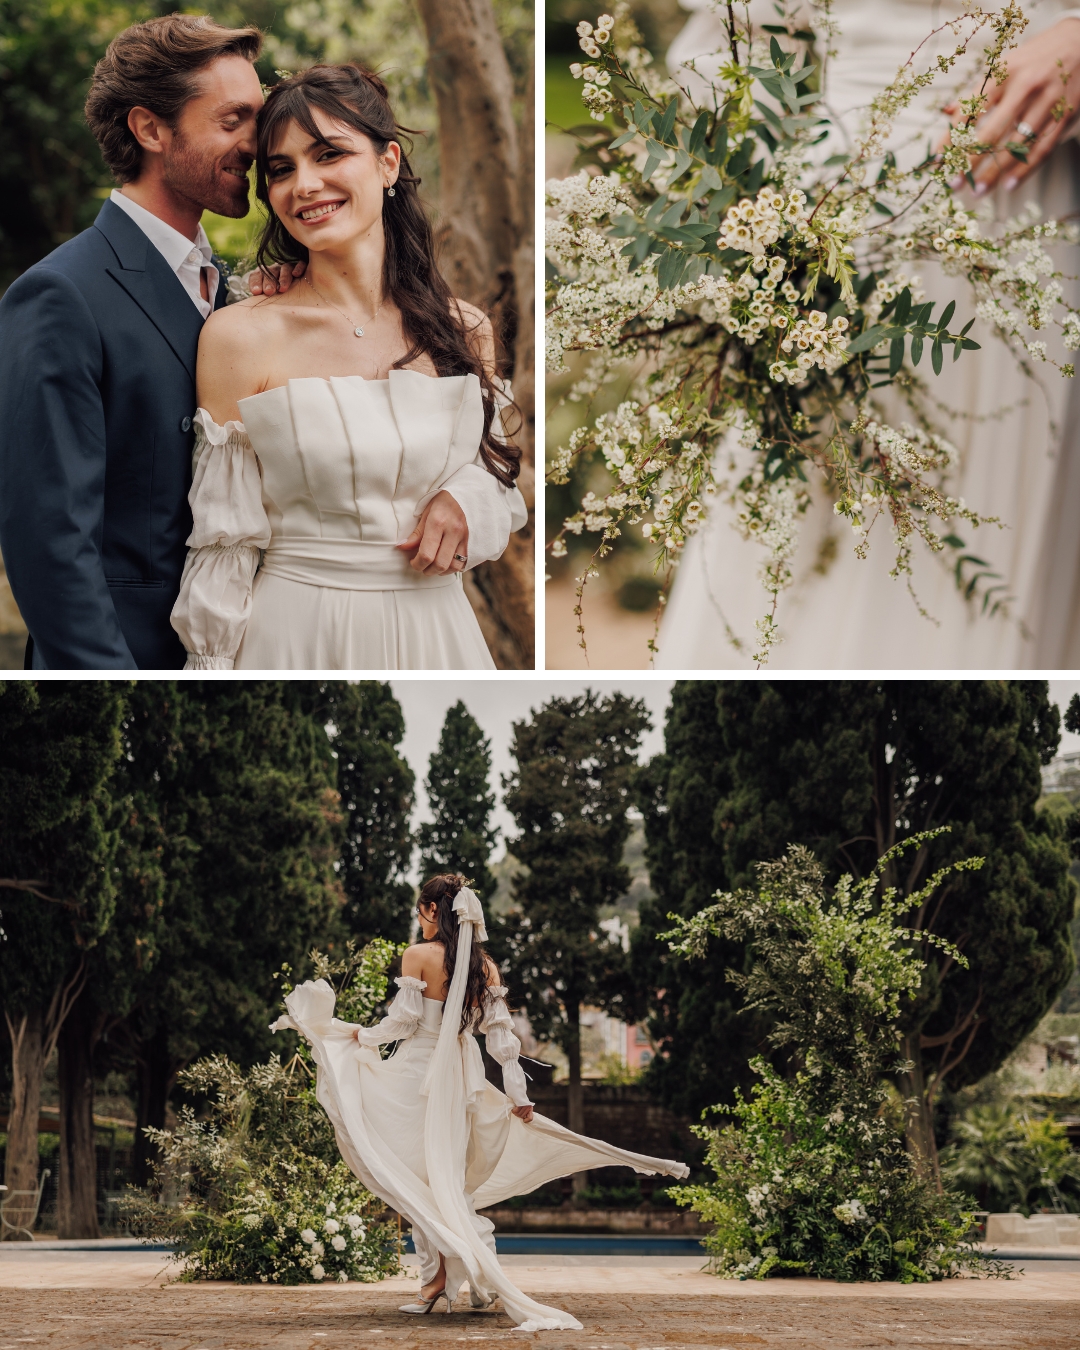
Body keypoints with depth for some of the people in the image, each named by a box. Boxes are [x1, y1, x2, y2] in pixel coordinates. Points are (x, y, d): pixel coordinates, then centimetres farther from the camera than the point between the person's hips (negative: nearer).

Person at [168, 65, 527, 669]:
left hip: (435, 634, 3)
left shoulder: (467, 331, 0)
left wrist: (463, 503, -9)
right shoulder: (239, 336, -10)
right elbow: (224, 546, -7)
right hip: (297, 636, -3)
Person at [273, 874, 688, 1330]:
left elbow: (403, 1020, -10)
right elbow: (500, 1031, 5)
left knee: (420, 1177, 1)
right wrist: (517, 1093, 8)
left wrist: (362, 1036, 8)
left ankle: (436, 1280, -5)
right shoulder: (484, 965, 5)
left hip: (418, 1070, -6)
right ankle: (480, 1280, 11)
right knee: (454, 1179, 15)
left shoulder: (419, 955, -11)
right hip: (461, 1075, 6)